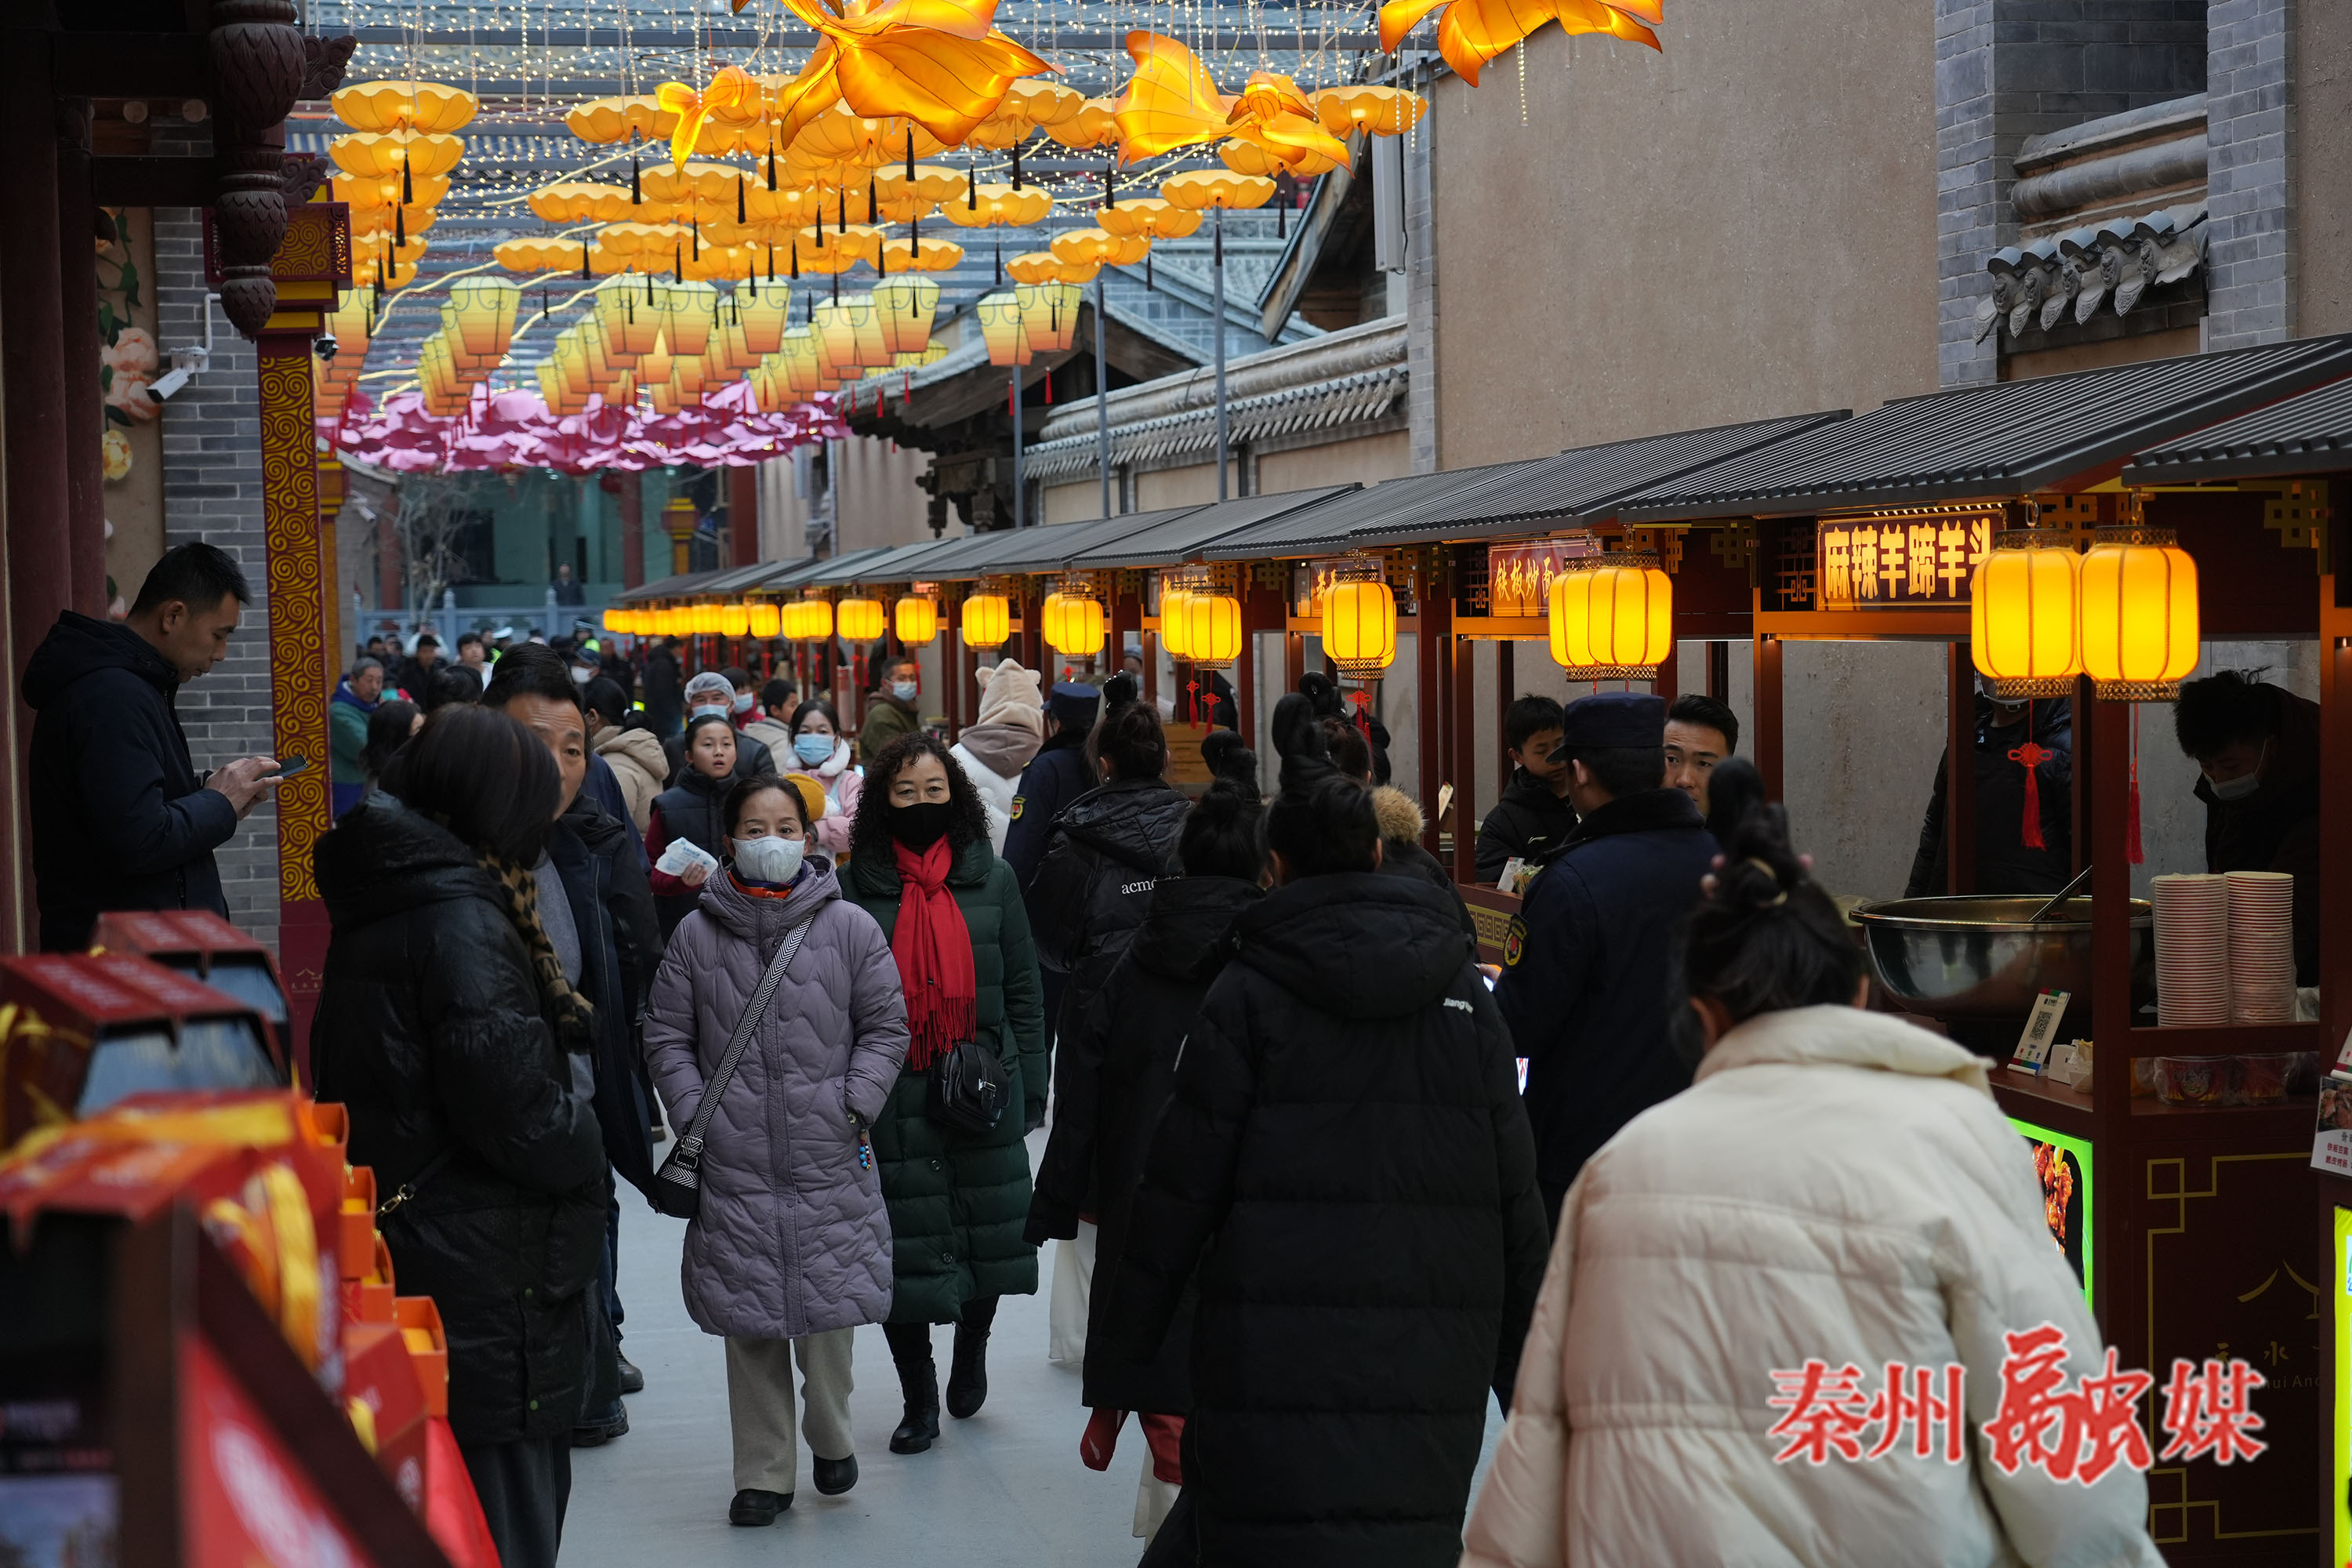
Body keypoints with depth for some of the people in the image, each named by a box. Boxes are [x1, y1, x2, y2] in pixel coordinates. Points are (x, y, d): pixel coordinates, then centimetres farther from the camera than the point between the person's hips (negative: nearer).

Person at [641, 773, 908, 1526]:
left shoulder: (850, 928, 2)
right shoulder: (696, 935, 4)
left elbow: (886, 1029, 8)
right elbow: (667, 1037, 10)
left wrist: (854, 1105, -3)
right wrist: (694, 1116, -1)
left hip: (830, 1161, -1)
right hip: (734, 1165, 1)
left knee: (827, 1307, 2)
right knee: (750, 1322, 5)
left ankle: (831, 1437, 28)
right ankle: (765, 1475, 16)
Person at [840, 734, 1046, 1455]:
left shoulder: (992, 880, 5)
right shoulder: (858, 887, 0)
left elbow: (1022, 989, 8)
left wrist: (1030, 1088, 4)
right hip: (894, 1095, -1)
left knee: (988, 1234, 8)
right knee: (904, 1250, 0)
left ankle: (971, 1353, 37)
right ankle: (919, 1401, 15)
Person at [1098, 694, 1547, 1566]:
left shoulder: (1248, 996, -2)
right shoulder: (1461, 991, 9)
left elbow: (1179, 1191, -3)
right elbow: (1515, 1197, 10)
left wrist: (1118, 1355, 6)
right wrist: (1525, 1368, 18)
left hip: (1281, 1356, -3)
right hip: (1433, 1368, 4)